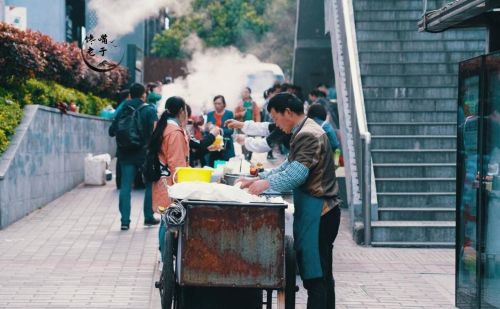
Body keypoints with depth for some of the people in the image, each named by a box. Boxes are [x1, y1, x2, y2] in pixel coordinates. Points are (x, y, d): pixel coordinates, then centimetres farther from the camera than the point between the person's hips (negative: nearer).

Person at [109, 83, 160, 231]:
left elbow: (112, 131, 8)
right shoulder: (149, 110, -6)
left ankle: (125, 220, -2)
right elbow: (154, 133, -14)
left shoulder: (122, 110, 5)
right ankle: (148, 217, 17)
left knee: (125, 186, 3)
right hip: (145, 153, -3)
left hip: (125, 154, 3)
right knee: (150, 185, 13)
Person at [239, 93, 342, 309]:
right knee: (322, 273, 15)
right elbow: (288, 166, 21)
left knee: (315, 276, -9)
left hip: (317, 212, -10)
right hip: (319, 210, 10)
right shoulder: (305, 132, 17)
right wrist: (259, 179, 13)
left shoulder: (308, 135, -16)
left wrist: (267, 183, -27)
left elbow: (298, 173, -27)